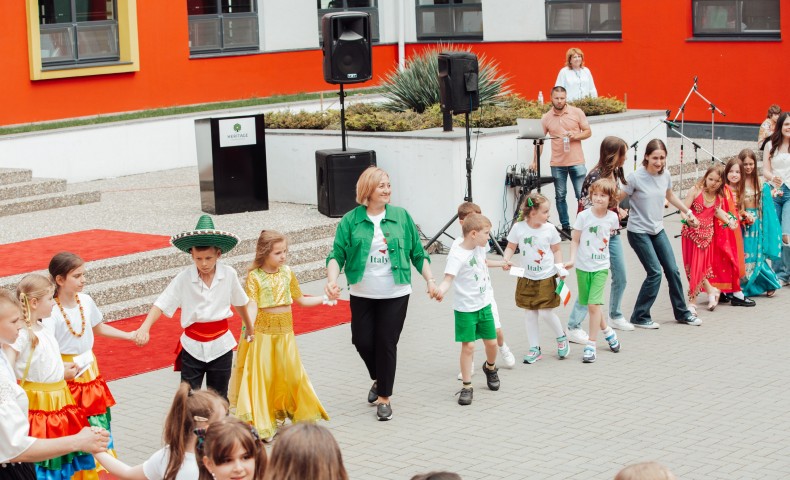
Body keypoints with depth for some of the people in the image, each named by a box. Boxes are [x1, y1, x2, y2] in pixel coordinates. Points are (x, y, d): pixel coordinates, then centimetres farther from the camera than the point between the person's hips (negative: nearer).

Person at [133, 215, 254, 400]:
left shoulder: (229, 274, -8)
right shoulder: (184, 278, -13)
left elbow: (239, 303, 9)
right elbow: (161, 304, -16)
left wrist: (249, 328, 23)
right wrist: (144, 328, -33)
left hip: (221, 345, 1)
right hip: (192, 346, -1)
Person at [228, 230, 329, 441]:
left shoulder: (287, 272, 4)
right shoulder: (254, 276, -11)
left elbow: (300, 299, 16)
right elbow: (252, 304, -23)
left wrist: (323, 299, 13)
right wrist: (249, 326, -39)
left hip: (285, 331, 4)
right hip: (262, 332, -4)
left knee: (292, 374, 8)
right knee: (262, 377, -2)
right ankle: (261, 424, 6)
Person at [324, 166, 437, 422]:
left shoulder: (401, 216, 2)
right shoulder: (351, 220, -1)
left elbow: (418, 253, 7)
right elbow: (337, 254, -5)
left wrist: (430, 280, 0)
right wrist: (332, 280, -22)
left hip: (395, 295, -1)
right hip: (362, 294, 1)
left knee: (387, 343, 0)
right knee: (362, 340, 2)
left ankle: (384, 397, 14)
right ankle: (378, 379, 33)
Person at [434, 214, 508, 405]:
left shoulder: (480, 247, 1)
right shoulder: (457, 254, -22)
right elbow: (448, 278, -33)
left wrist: (502, 263, 44)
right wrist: (441, 290, -55)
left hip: (484, 304, 7)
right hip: (465, 309, -7)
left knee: (491, 342, 14)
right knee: (468, 346, -5)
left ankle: (490, 367, 45)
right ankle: (467, 387, 7)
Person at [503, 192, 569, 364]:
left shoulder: (549, 229, -6)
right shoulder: (518, 228, -8)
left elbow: (556, 250, 6)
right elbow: (511, 247, 3)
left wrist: (560, 267, -7)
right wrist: (506, 260, -15)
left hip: (547, 277, -1)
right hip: (527, 277, 1)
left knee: (545, 312, -6)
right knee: (530, 314, 6)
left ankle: (561, 338, 21)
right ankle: (535, 348, 18)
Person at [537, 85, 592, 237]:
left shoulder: (577, 113, -1)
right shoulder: (546, 118, 1)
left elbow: (588, 132, 4)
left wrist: (576, 136, -16)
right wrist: (535, 161, 0)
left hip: (577, 162, -1)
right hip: (557, 164, 1)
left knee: (582, 195, 0)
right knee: (560, 196, 8)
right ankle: (565, 227, 16)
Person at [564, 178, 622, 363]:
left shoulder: (612, 218, -5)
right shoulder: (584, 216, -9)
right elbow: (575, 240, -4)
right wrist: (572, 259, -12)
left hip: (601, 267, -1)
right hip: (583, 266, 1)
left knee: (593, 305, -11)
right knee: (591, 305, 11)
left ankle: (591, 345, -5)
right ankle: (608, 332, 37)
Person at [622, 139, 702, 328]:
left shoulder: (665, 175, 0)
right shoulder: (636, 178, -19)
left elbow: (670, 195, 20)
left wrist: (687, 211, 21)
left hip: (658, 230, 6)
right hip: (638, 232, -6)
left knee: (673, 270, 7)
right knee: (655, 273, -10)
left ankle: (682, 313, 24)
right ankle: (639, 317, 4)